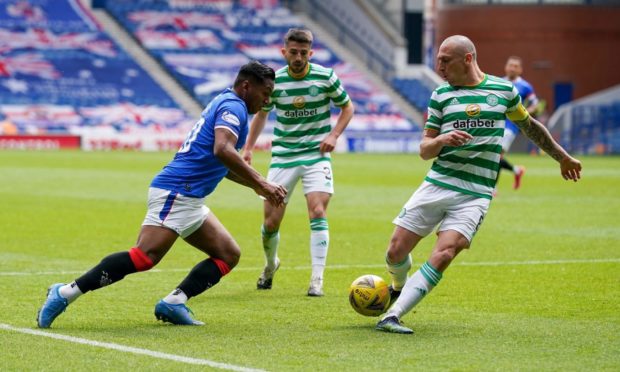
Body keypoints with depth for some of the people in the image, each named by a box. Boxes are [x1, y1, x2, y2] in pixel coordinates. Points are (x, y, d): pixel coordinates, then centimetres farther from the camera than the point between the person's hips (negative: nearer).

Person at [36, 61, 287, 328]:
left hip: (189, 200, 11)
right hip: (176, 192, -11)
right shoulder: (233, 107, -6)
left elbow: (221, 165, 38)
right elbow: (222, 150, -25)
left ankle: (173, 303, -3)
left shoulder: (225, 104, 24)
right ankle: (65, 293, -21)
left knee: (229, 255, 8)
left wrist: (257, 185, 36)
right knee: (145, 256, -22)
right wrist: (261, 183, -23)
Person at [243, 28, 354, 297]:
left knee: (318, 212, -18)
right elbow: (262, 113, 15)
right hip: (283, 156, 2)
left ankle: (317, 280, -14)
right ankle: (270, 264, 33)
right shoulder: (273, 81, -2)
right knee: (271, 222, 2)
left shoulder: (325, 77, -6)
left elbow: (347, 107, 8)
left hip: (316, 154, -1)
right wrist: (248, 148, 6)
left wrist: (333, 135, -7)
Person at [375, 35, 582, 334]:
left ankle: (392, 316, -20)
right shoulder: (441, 95, 7)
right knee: (396, 252, -1)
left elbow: (530, 126, 23)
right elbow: (424, 150, 7)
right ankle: (398, 288, 34)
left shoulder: (503, 89, 6)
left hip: (475, 194, -2)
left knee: (442, 256, -21)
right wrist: (441, 140, -16)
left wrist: (563, 158, 31)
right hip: (437, 184, 2)